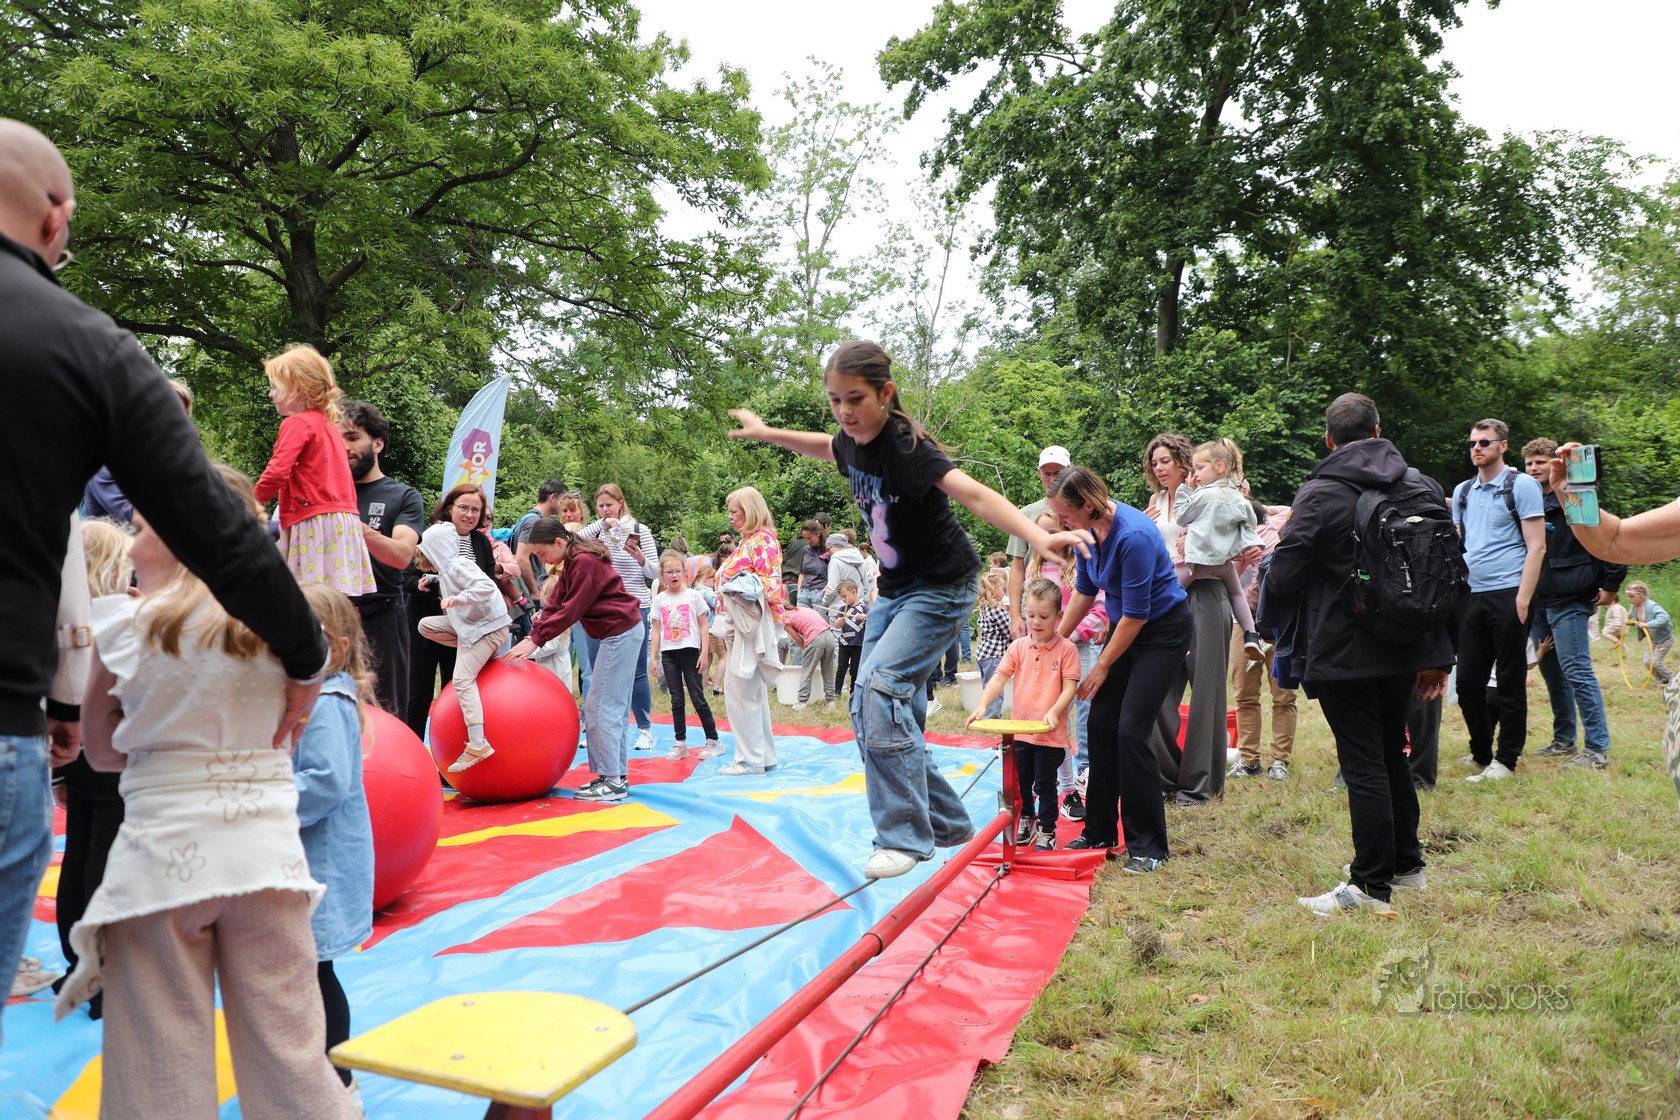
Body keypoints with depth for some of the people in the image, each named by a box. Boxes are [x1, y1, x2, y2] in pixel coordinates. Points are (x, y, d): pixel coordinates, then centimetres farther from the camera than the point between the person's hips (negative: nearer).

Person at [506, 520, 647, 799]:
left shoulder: (585, 562, -19)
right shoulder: (571, 563, 12)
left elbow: (571, 611, -21)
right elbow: (555, 604, 6)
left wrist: (535, 640, -19)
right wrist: (530, 637, -5)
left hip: (620, 634, -11)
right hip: (623, 632, 11)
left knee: (601, 707, -8)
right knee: (615, 707, 13)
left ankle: (612, 781, -4)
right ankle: (617, 773, 19)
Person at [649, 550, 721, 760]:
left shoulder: (693, 596, 0)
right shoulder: (659, 600, 6)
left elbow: (703, 626, 0)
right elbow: (656, 631, 9)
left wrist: (704, 654, -6)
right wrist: (654, 658, 4)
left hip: (690, 651, -3)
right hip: (669, 654, 3)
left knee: (698, 698, -2)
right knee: (676, 700, 6)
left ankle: (713, 741, 6)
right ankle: (680, 744, 11)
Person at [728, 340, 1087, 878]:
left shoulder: (905, 447, -26)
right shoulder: (853, 442, -3)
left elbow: (974, 494, -41)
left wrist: (1040, 537, -55)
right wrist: (766, 432, 31)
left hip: (941, 588, -9)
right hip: (895, 588, 9)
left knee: (881, 688, -24)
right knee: (871, 711, 8)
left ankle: (905, 837, -12)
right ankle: (946, 823, 23)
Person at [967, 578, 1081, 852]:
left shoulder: (1066, 649, -9)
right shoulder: (1018, 647, 0)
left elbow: (1070, 687, -12)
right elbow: (999, 678, -4)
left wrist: (1054, 712, -28)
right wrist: (982, 705, -18)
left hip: (1051, 734, -4)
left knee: (1046, 784, 8)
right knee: (1021, 782, 17)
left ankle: (1046, 830, 24)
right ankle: (1025, 821, 37)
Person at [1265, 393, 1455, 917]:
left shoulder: (1318, 495, -14)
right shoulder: (1425, 488, 7)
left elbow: (1284, 577, -15)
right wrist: (1437, 655, 14)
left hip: (1343, 654, -7)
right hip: (1406, 651, 7)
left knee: (1363, 765, -1)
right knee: (1392, 754, 21)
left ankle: (1372, 885, 7)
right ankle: (1406, 864, 33)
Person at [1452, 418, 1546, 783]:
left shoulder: (1521, 485, -2)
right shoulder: (1462, 491, 15)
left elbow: (1536, 547, -7)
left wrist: (1522, 598, -16)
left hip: (1508, 594, -5)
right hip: (1470, 597, 6)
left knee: (1510, 682, 1)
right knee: (1467, 681, 6)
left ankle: (1506, 760, 10)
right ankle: (1481, 754, 20)